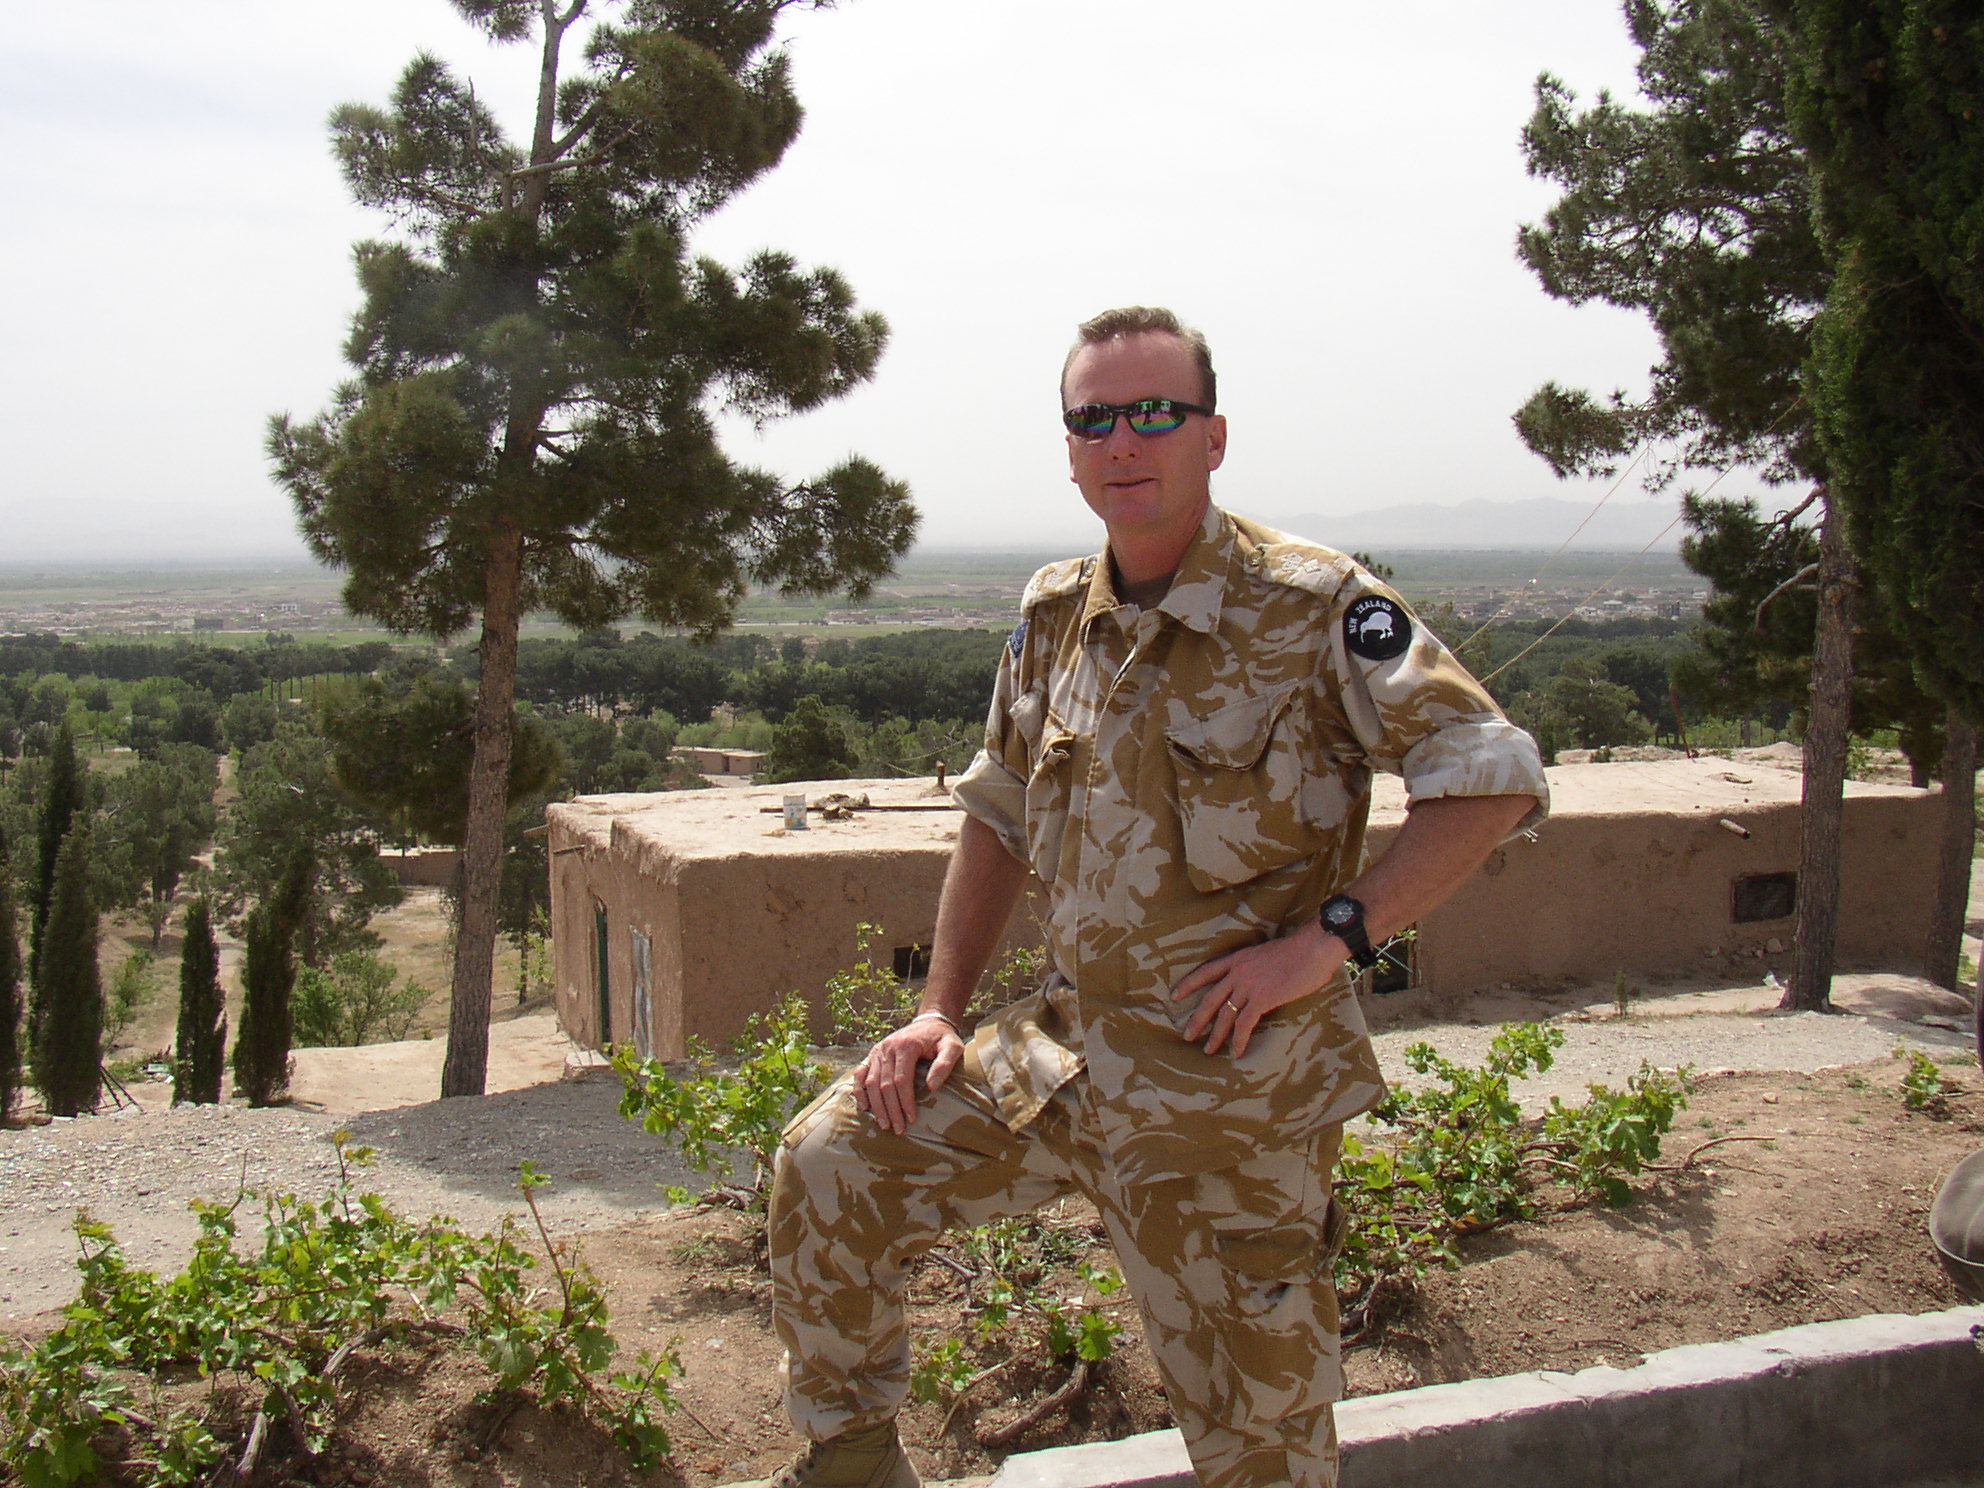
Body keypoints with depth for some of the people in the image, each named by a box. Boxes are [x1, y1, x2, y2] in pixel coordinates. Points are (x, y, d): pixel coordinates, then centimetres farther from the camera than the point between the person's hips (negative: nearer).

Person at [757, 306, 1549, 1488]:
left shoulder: (1315, 607, -13)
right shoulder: (1056, 615, 5)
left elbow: (1497, 776, -16)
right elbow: (1000, 819, 15)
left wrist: (1330, 934, -21)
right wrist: (942, 1014, 9)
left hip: (1234, 1086, -5)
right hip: (1066, 1053, 6)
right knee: (830, 1162, 2)